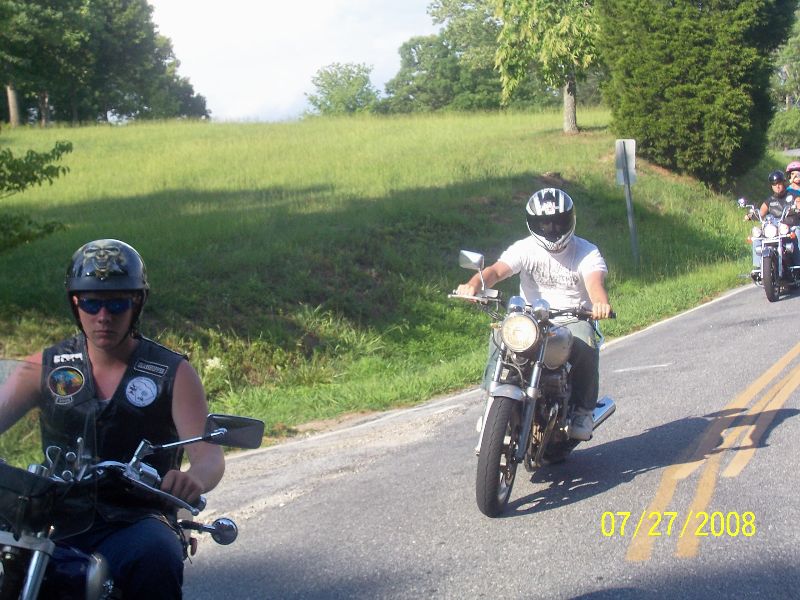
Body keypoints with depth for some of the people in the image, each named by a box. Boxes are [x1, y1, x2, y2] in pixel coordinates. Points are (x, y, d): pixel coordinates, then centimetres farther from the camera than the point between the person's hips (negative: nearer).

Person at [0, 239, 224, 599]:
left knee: (156, 559, -35)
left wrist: (195, 478, -33)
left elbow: (209, 453, -7)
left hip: (137, 520, -2)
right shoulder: (47, 365, 11)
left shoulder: (174, 373, 3)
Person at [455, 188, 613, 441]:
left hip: (573, 319, -1)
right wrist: (474, 284, -40)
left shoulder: (586, 252, -1)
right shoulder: (525, 249, 2)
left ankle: (583, 410, -12)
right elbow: (497, 270, -15)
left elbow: (595, 281, -21)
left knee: (585, 345, -34)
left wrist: (600, 302, -47)